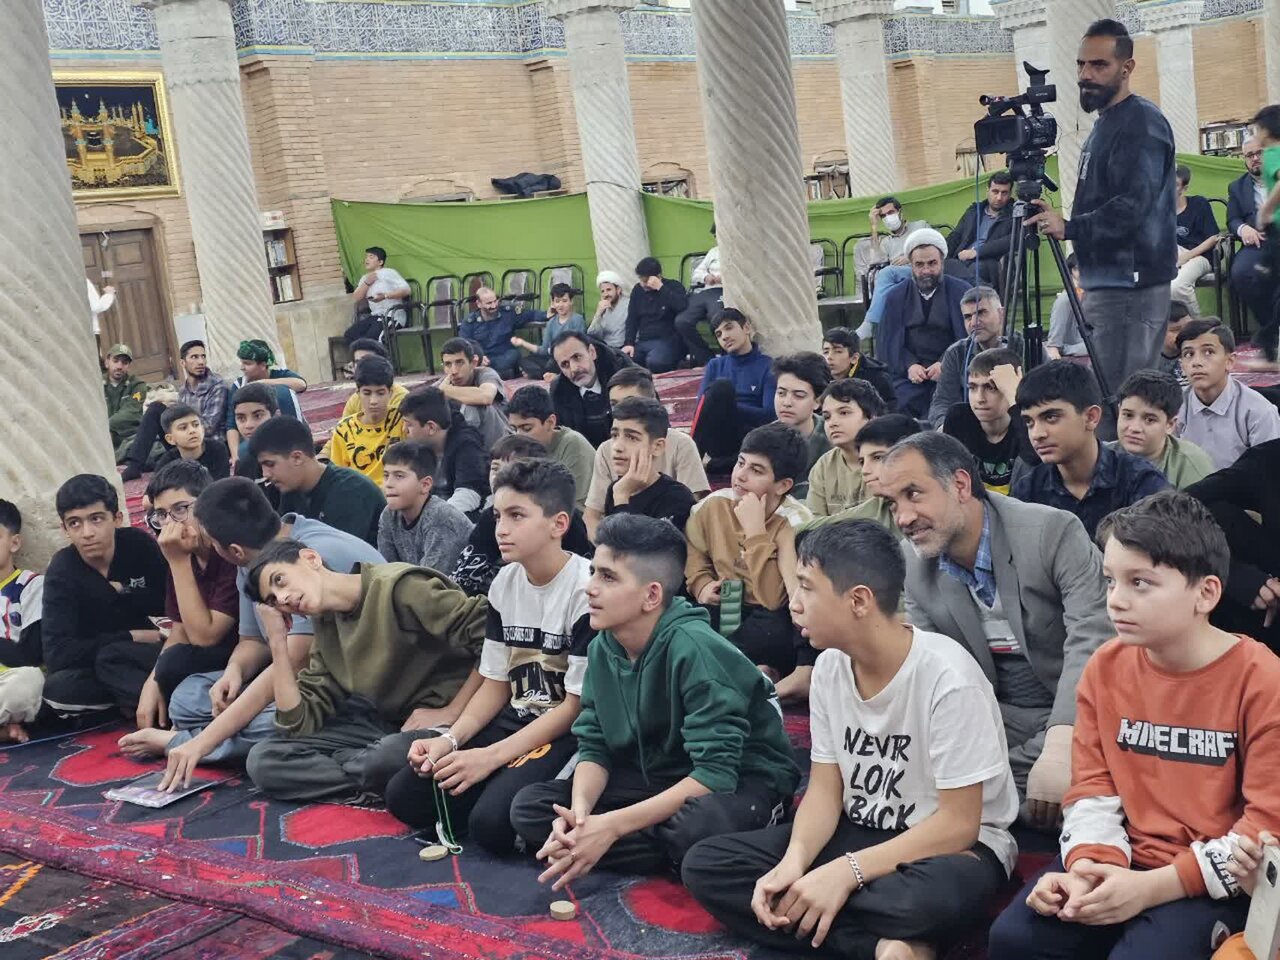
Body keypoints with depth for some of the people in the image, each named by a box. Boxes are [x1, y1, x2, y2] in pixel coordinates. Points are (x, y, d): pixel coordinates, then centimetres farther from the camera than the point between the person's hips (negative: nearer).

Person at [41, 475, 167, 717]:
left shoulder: (139, 545, -10)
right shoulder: (62, 570, -11)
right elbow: (57, 653, -20)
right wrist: (133, 637, -20)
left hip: (149, 656, -3)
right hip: (93, 666, 3)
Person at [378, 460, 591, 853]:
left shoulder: (586, 591, -18)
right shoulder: (505, 582, 5)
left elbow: (578, 706, -16)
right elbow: (495, 684, 9)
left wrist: (490, 757, -19)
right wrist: (450, 739, -9)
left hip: (570, 733, -7)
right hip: (514, 720, 7)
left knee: (491, 820, -29)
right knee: (404, 794, -6)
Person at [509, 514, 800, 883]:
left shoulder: (694, 649, -27)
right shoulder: (602, 649, -5)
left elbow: (715, 773, -29)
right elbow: (595, 747, -1)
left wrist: (612, 826, -31)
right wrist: (579, 813, -23)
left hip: (743, 781, -7)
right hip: (657, 777, 7)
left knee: (696, 826, -42)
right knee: (529, 806, -9)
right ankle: (675, 851, -13)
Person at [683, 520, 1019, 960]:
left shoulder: (947, 677, -23)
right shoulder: (829, 666, -3)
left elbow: (958, 824, -21)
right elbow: (825, 788, 1)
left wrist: (845, 873, -28)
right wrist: (794, 861, -20)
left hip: (952, 845, -7)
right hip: (859, 834, 7)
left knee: (921, 899, -44)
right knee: (705, 865, -12)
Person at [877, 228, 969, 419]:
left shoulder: (961, 291, 8)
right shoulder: (896, 296, 14)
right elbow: (886, 341, 10)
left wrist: (945, 364, -14)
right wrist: (909, 365, -8)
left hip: (950, 373, -2)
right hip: (909, 375, 2)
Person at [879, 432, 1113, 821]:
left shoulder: (1055, 532, -16)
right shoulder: (915, 568, 0)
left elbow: (1091, 643, -25)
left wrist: (1059, 749, -37)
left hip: (1074, 713, -5)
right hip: (995, 715, 5)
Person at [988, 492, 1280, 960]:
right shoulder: (1105, 667, 4)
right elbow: (1093, 787, 5)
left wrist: (1151, 888, -19)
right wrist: (1090, 866, -17)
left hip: (1217, 879, -4)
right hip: (1123, 860, 4)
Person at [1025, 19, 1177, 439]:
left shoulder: (1141, 122, -11)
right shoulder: (1105, 121, 19)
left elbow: (1132, 207, -21)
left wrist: (1069, 228, -25)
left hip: (1132, 284, -10)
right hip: (1109, 281, 10)